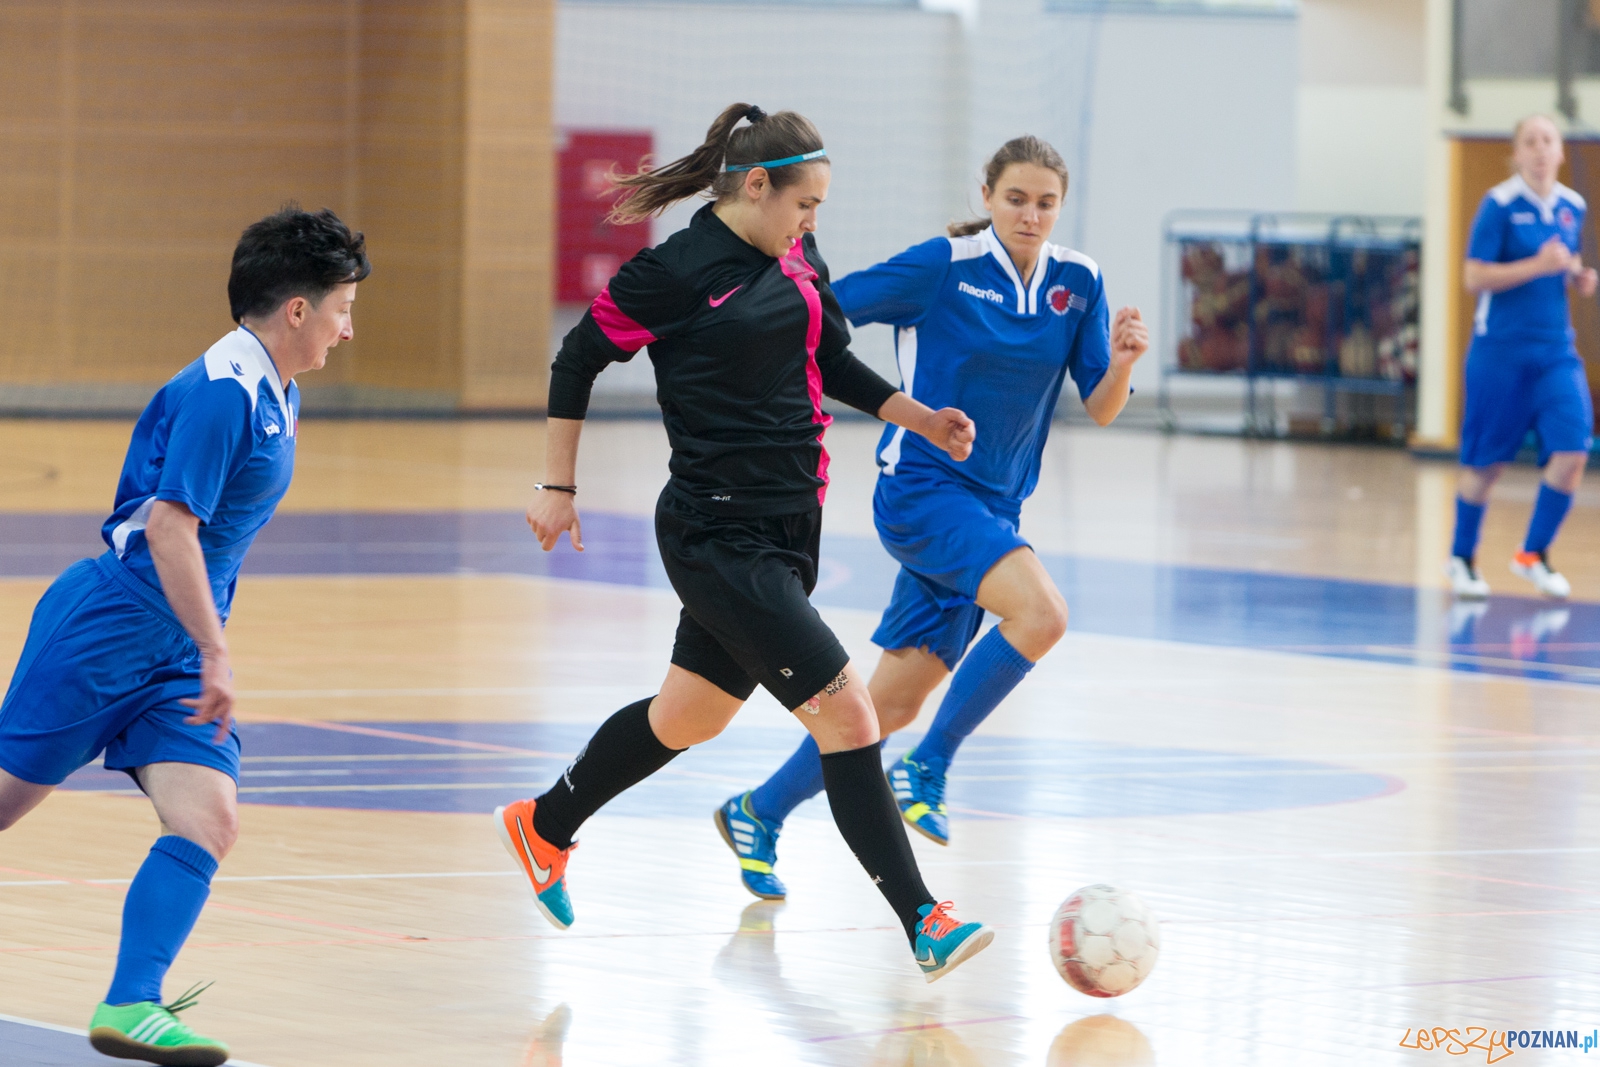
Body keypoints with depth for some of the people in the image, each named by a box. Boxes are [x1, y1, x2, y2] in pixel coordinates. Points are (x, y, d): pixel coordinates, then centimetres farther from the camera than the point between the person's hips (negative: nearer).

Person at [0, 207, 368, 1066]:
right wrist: (214, 651, -24)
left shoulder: (275, 398, 11)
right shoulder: (220, 391, -18)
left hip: (173, 660, 8)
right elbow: (170, 525, -25)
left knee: (209, 823, -10)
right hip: (102, 635, -8)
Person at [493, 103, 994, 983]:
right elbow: (577, 359, -5)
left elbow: (832, 363, 21)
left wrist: (918, 417, 8)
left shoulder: (797, 259, 7)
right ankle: (923, 925, -10)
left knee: (689, 715, 22)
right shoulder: (679, 272, -15)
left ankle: (543, 827, 43)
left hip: (788, 529, 9)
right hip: (720, 538, -9)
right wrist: (557, 486, -2)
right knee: (845, 712, -13)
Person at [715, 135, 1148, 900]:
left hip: (991, 509, 6)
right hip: (921, 486, -6)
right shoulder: (943, 267, -11)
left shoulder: (1077, 283, 4)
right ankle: (925, 770, -16)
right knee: (1041, 612, -29)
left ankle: (758, 813, 23)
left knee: (894, 704, 6)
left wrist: (1120, 362, -18)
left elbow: (1099, 408, 1)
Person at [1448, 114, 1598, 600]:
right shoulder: (1499, 205, -10)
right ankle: (1461, 558, 24)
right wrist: (1538, 266, -22)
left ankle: (1534, 553, 7)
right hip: (1501, 350, -5)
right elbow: (1474, 277, -14)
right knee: (1485, 463, 4)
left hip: (1556, 350, 5)